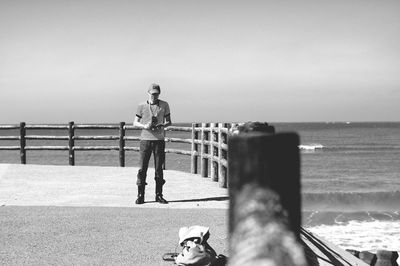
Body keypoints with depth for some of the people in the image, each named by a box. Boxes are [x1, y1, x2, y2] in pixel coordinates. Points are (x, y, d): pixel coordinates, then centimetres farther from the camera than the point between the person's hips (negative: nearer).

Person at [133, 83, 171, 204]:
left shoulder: (164, 105, 5)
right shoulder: (142, 106, 4)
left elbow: (169, 122, 9)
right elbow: (135, 123, 7)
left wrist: (163, 125, -13)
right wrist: (144, 126, -13)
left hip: (159, 140, 1)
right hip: (145, 139, -1)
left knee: (159, 168, 3)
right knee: (142, 168, -3)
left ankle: (159, 195, 12)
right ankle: (140, 195, 3)